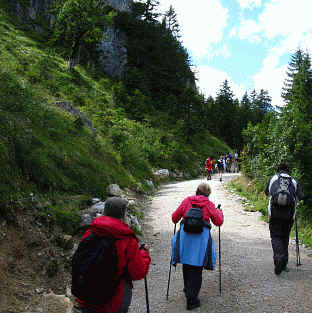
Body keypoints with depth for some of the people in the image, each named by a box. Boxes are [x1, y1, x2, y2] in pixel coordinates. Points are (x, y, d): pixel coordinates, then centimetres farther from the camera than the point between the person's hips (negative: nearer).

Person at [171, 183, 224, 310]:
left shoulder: (187, 200, 9)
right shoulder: (209, 204, 7)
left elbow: (174, 218, 9)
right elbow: (218, 222, 10)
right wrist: (220, 212, 28)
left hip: (185, 235, 2)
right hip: (201, 236, -2)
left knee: (186, 262, 20)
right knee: (196, 267, 5)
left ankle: (187, 289, 37)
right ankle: (192, 299, 7)